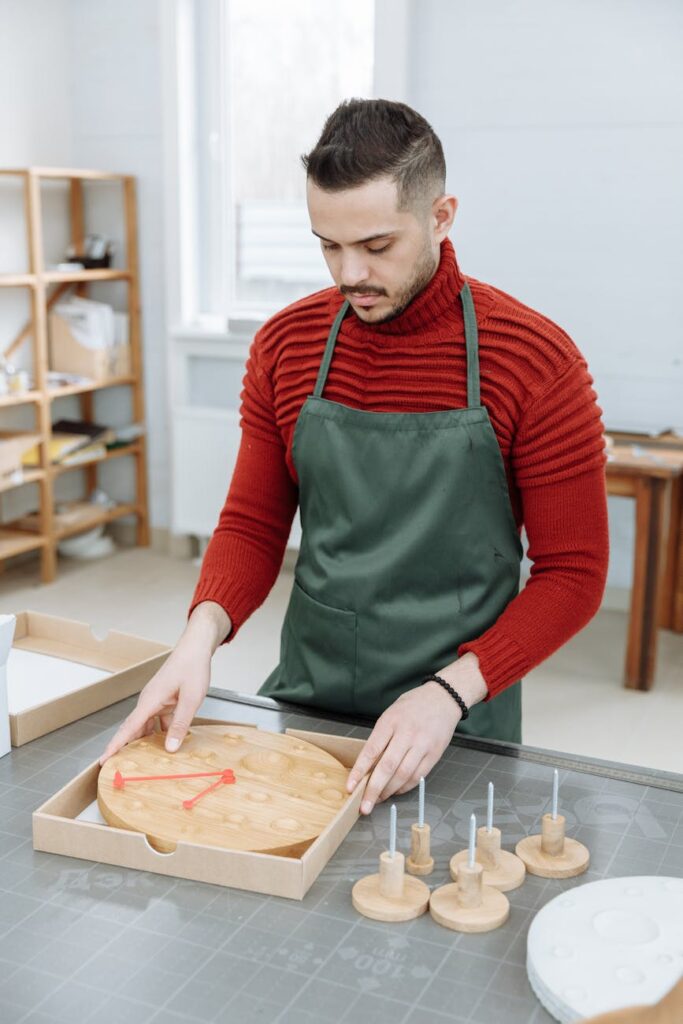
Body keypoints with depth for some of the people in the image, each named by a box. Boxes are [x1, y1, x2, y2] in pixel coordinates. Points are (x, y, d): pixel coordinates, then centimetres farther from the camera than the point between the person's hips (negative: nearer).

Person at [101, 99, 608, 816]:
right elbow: (252, 523, 4)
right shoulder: (285, 345, -2)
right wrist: (202, 634, -15)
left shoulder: (536, 361, -13)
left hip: (459, 727, -2)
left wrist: (450, 692, -20)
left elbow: (572, 572, -9)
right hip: (302, 698, 3)